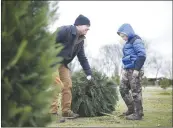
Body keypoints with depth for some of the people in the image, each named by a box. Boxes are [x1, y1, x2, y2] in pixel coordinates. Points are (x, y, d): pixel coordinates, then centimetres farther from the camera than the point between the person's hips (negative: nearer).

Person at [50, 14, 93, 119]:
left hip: (63, 64, 9)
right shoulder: (65, 30, -19)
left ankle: (66, 111, 14)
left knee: (68, 85, 5)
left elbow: (82, 58, 11)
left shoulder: (80, 40, 8)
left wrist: (89, 73, 6)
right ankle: (52, 112, -11)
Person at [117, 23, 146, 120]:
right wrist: (124, 68, 18)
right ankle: (131, 109, 24)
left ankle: (138, 114, 5)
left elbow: (142, 55, -19)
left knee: (136, 92, -4)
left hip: (134, 70, -10)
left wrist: (137, 69, -22)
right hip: (128, 70, 10)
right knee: (123, 89, 13)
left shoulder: (136, 40, -10)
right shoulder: (128, 42, 19)